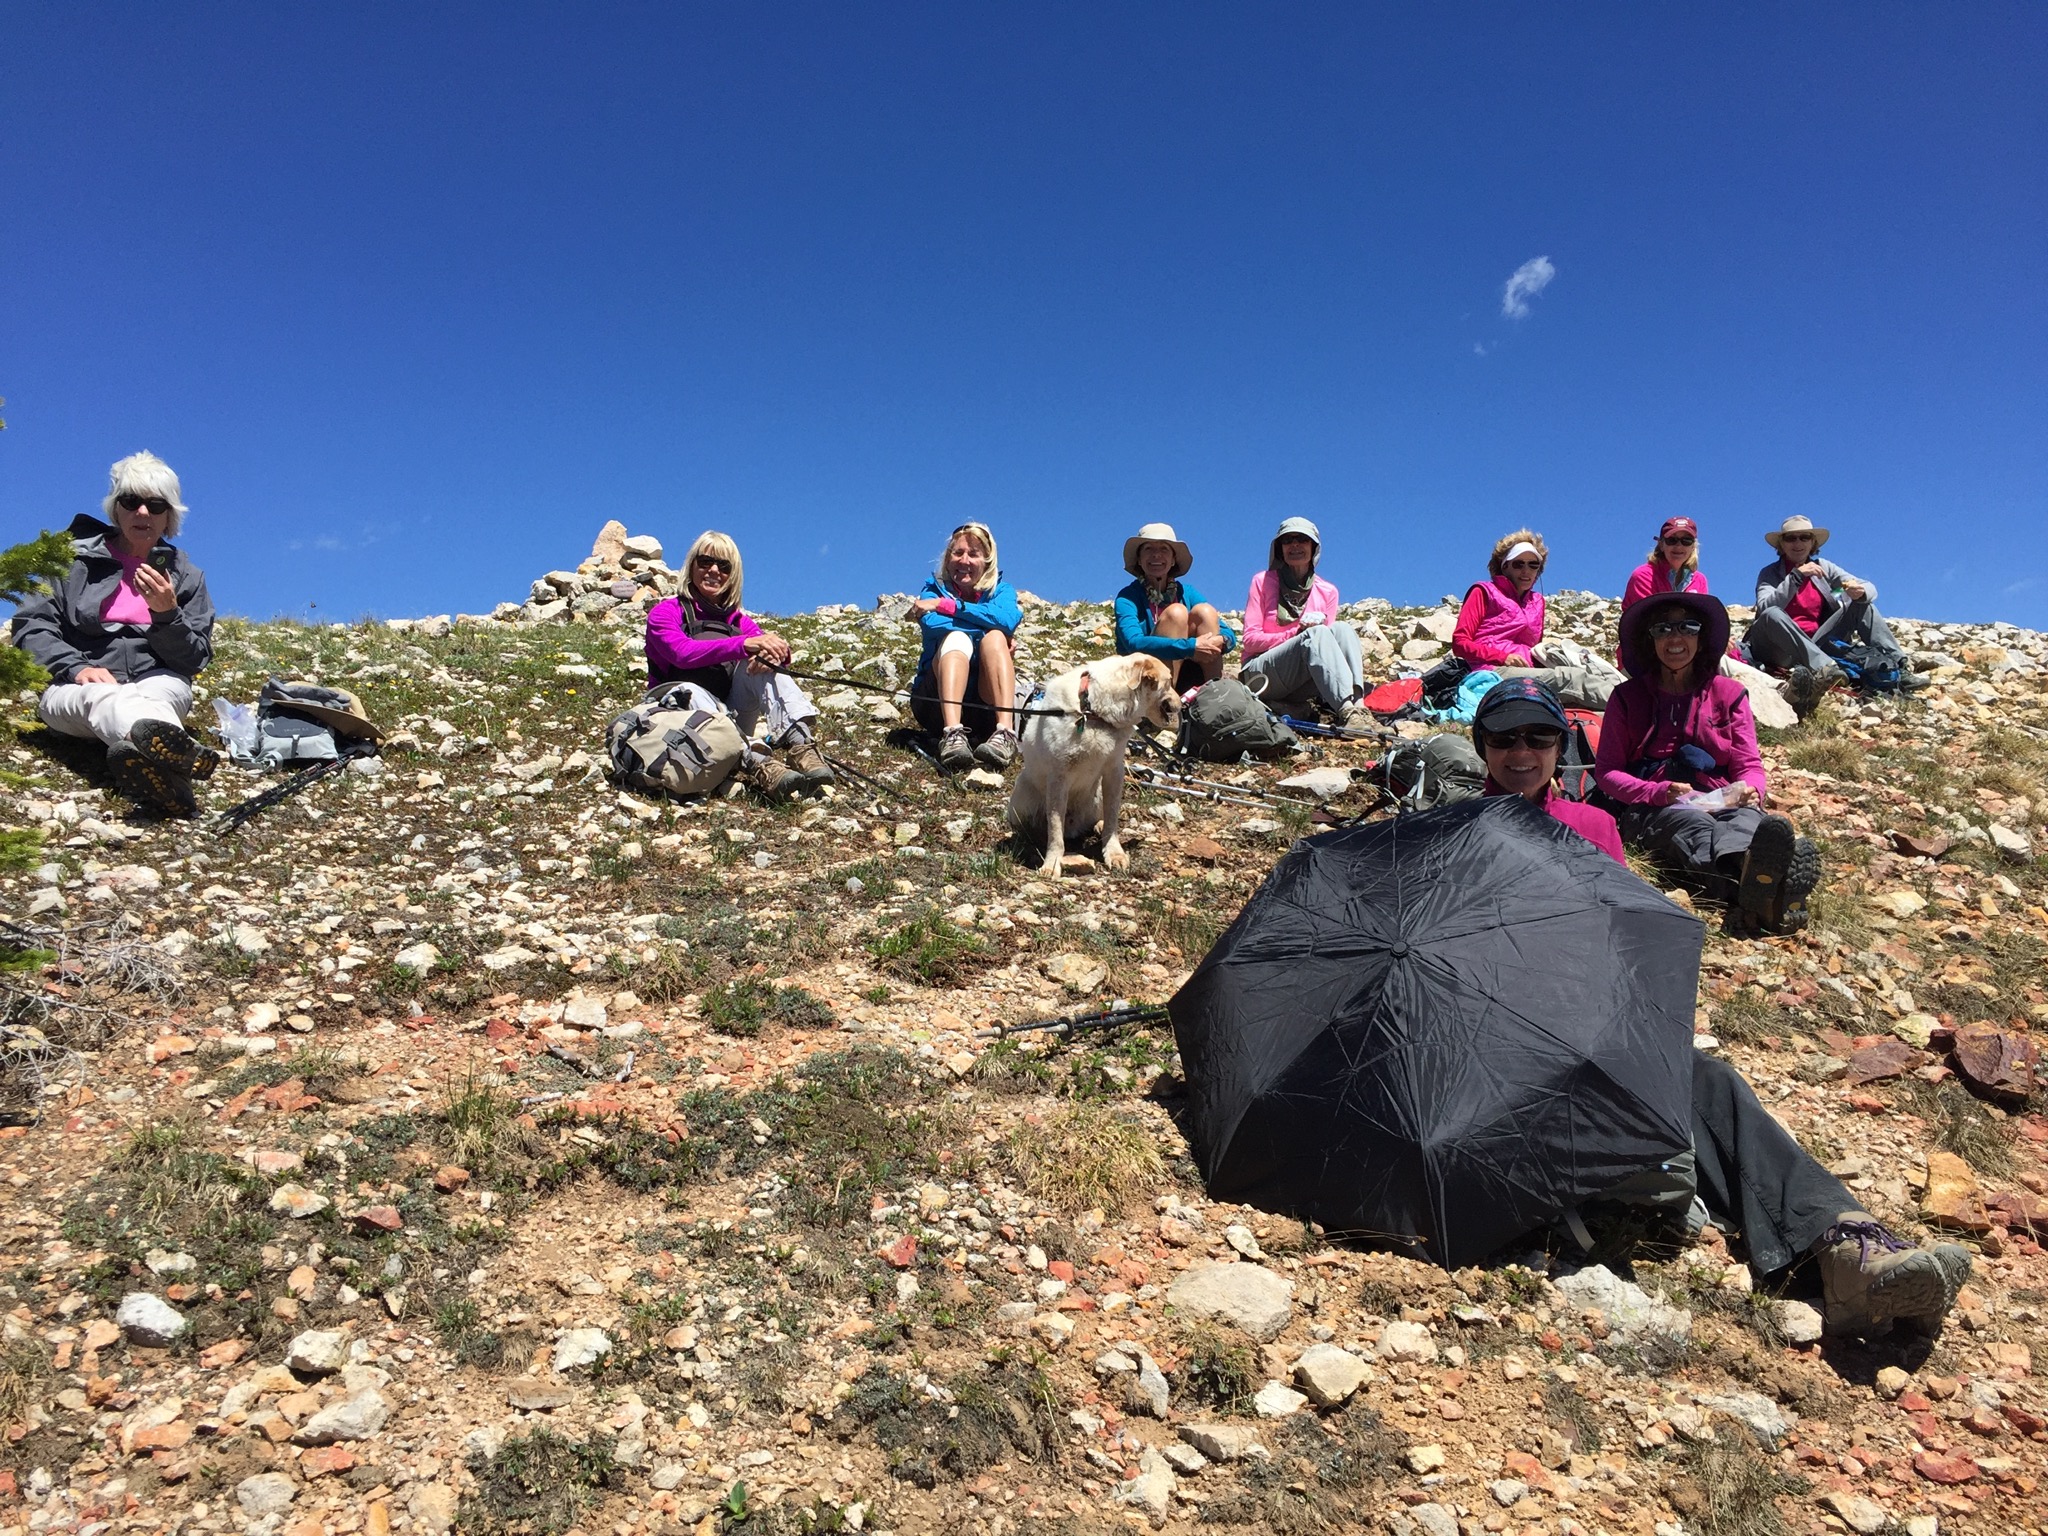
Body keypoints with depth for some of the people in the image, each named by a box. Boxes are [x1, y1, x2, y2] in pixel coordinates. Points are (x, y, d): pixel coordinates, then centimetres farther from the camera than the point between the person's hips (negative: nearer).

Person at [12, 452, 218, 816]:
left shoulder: (186, 576, 15)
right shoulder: (74, 556, 11)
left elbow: (195, 661, 8)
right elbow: (30, 624, 2)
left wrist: (167, 613, -13)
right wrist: (77, 667, -17)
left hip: (156, 684, 3)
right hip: (74, 689, -2)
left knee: (169, 689, -35)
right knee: (102, 697, -39)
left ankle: (147, 760, -72)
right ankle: (172, 748, -77)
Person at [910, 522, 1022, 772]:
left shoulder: (1001, 591, 13)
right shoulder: (934, 590, 11)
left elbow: (1008, 619, -14)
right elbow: (931, 624, -14)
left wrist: (944, 605, -14)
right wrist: (984, 626, -15)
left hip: (988, 708, 1)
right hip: (938, 702, -1)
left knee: (994, 638, -23)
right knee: (956, 637, -25)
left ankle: (1005, 733, -42)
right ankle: (952, 733, -48)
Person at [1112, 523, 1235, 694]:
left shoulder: (1186, 593, 8)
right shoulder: (1128, 597, -6)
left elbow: (1229, 635, 1)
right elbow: (1133, 643, -25)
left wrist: (1220, 641, -25)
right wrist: (1190, 647, -32)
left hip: (1187, 683, 4)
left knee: (1204, 611, -10)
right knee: (1176, 613, -19)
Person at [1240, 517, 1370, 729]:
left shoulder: (1327, 592, 13)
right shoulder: (1263, 582, 5)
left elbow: (1328, 641, 11)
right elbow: (1250, 639, -3)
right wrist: (1297, 633, -17)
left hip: (1301, 686, 3)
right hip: (1262, 674, -3)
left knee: (1342, 629, -23)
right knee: (1315, 634, -30)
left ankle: (1358, 705, -48)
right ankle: (1347, 712, -54)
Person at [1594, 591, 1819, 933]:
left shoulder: (1729, 694, 17)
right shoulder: (1628, 697, 12)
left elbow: (1749, 764, 11)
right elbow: (1606, 770, 7)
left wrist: (1749, 790, -16)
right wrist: (1659, 792, -13)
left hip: (1719, 801, 2)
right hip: (1651, 808, -2)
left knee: (1750, 820, -37)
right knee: (1695, 827, -39)